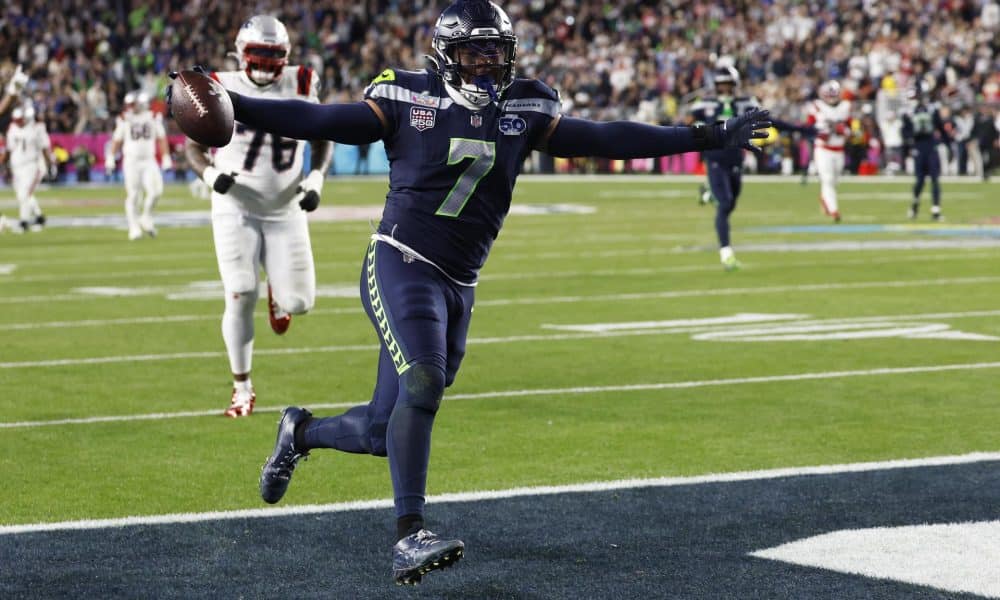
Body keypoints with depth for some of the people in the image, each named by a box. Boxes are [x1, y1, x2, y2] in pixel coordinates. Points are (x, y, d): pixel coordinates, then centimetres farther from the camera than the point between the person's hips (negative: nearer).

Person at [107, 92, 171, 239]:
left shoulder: (154, 117, 3)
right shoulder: (124, 119, 2)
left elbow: (162, 138, 8)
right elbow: (117, 139, 8)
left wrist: (166, 158, 4)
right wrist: (110, 158, 4)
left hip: (149, 161, 1)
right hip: (131, 161, -1)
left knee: (155, 191, -13)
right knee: (132, 195, -3)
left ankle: (146, 218, 12)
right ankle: (133, 227, 5)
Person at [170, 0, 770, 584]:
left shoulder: (523, 111, 8)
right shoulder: (410, 101, -2)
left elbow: (604, 139, 12)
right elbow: (317, 120, -5)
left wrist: (712, 137, 11)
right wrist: (231, 107, -16)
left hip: (459, 288, 5)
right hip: (401, 265, -5)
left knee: (385, 430, 6)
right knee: (422, 386, -25)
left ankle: (301, 432, 36)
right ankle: (410, 537, -21)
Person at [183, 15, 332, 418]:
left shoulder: (300, 87, -2)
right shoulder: (221, 91, -8)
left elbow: (322, 137, 11)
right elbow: (194, 146, 0)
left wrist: (316, 179, -4)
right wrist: (210, 174, -21)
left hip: (285, 212, 2)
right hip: (236, 210, -2)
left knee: (298, 303, -4)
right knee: (241, 298, -10)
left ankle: (279, 294, 37)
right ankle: (242, 388, 7)